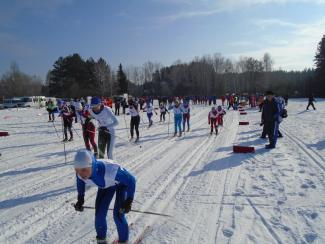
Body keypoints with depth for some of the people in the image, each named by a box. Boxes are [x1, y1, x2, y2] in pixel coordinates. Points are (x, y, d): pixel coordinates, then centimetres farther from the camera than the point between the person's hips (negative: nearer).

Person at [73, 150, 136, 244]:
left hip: (122, 182, -4)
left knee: (118, 214, -10)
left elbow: (131, 180, -32)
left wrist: (129, 201, -27)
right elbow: (80, 181, -2)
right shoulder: (80, 172, -30)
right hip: (106, 184, 4)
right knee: (99, 213, 1)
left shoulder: (109, 170, -47)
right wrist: (80, 199, -3)